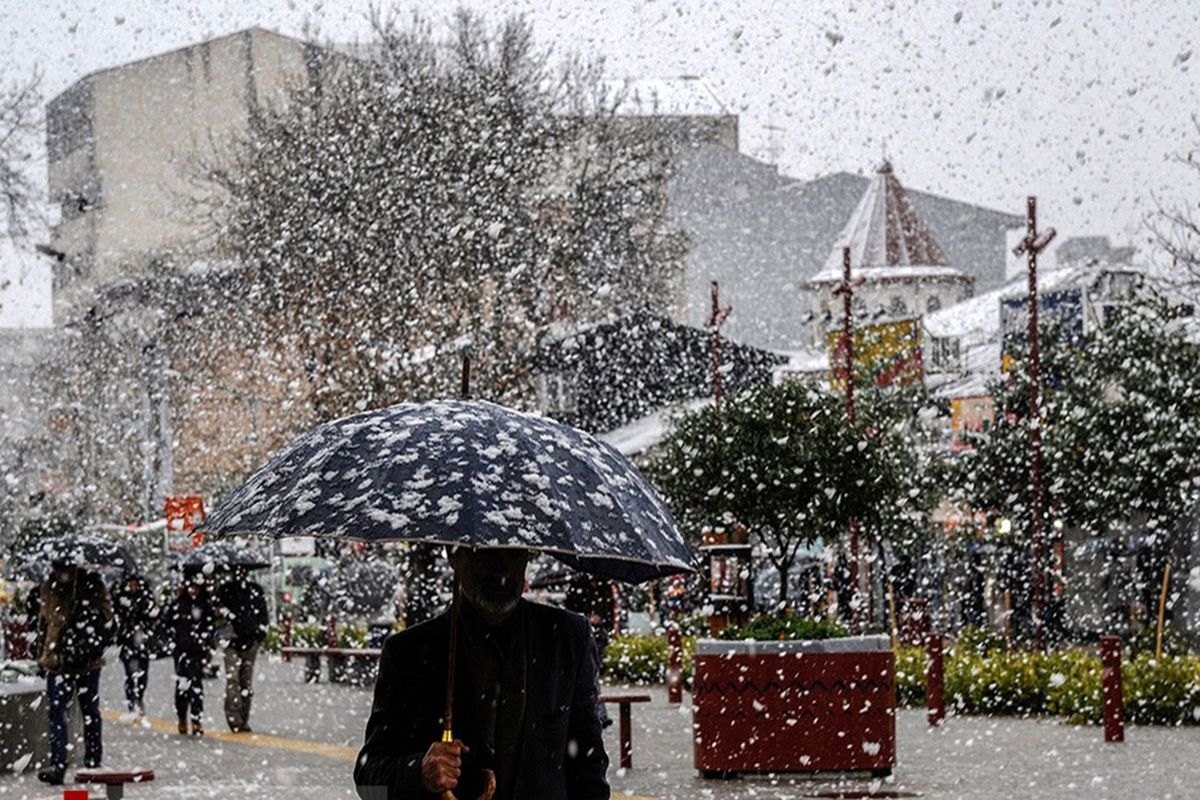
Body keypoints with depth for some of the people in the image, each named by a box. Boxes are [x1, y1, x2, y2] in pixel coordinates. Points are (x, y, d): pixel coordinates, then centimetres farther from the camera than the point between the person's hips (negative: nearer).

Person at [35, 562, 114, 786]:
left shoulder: (93, 586, -7)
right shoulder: (49, 589, 4)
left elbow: (105, 623, -5)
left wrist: (89, 650, -14)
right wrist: (42, 655, 15)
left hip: (88, 663, -2)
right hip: (57, 662, 2)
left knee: (90, 711, 11)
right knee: (57, 712, -7)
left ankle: (93, 763, 22)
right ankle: (57, 765, -9)